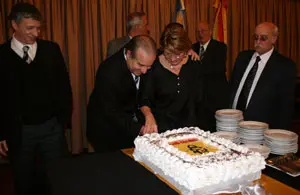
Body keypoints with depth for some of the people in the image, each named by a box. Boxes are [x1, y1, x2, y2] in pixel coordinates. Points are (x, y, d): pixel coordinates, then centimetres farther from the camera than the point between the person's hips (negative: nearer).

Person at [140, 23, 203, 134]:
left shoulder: (193, 65, 3)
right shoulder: (154, 67, -6)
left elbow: (196, 97, 12)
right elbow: (144, 100, -2)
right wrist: (149, 115, -22)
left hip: (188, 125, 3)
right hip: (160, 126, -2)